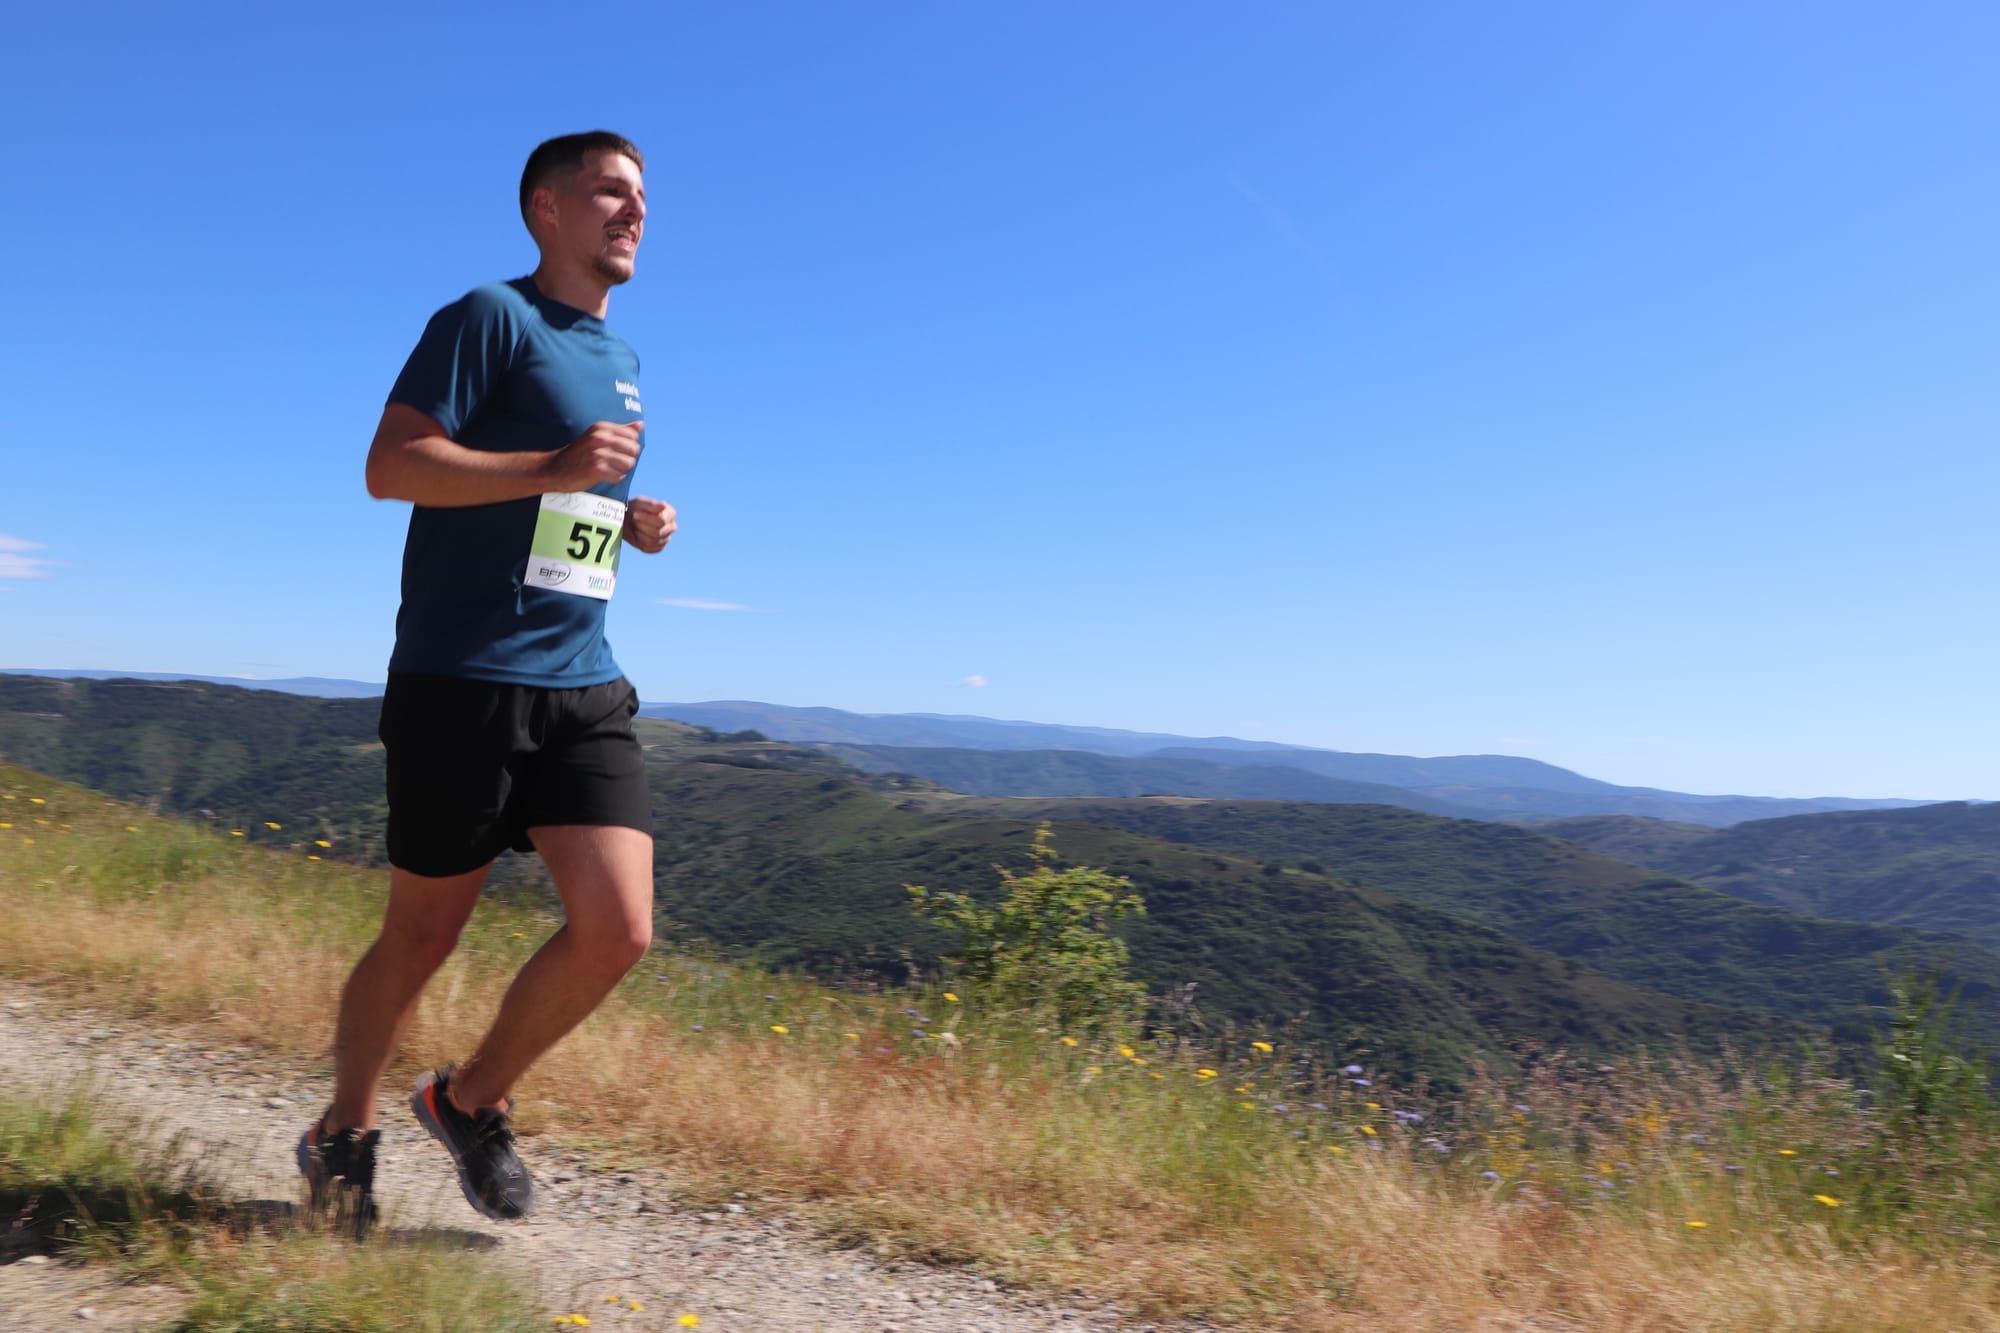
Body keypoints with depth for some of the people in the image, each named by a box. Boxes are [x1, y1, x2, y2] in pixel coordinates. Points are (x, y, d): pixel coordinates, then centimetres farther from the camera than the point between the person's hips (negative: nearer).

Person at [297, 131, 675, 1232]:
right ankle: (342, 1136, 33)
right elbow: (391, 465, -12)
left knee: (618, 930, -6)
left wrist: (634, 523, 10)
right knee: (422, 936, 6)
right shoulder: (491, 318, -3)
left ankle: (471, 1101, 19)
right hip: (462, 682, -6)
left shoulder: (619, 359, 21)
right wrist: (555, 467, -20)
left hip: (583, 686, 6)